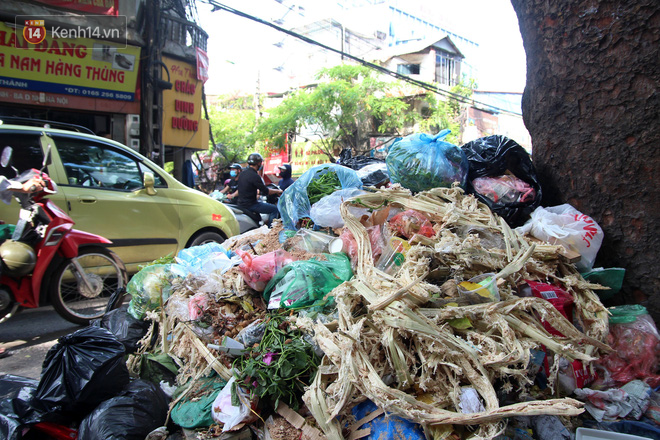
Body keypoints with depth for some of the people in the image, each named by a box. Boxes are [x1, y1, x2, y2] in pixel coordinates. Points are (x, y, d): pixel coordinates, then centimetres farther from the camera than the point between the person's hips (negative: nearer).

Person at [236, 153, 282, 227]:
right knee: (275, 209, -7)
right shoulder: (254, 176, -18)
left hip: (241, 203, 10)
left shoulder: (242, 173, 10)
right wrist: (278, 191, 2)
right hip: (250, 205, -10)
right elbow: (265, 191, -14)